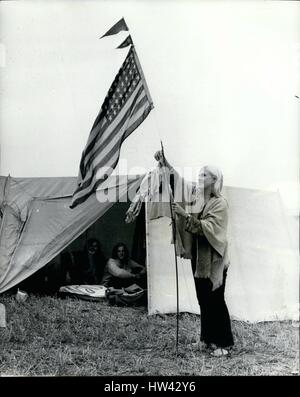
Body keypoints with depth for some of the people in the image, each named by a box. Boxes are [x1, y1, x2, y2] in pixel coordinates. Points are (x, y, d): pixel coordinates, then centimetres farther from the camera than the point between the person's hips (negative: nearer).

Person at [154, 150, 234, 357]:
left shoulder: (220, 203, -14)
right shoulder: (195, 194, 6)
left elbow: (207, 228, -25)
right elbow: (178, 181, 13)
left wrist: (185, 215, -31)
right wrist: (165, 164, 1)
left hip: (213, 259, -7)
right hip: (198, 256, 7)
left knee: (216, 301, -2)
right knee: (203, 299, 13)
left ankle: (224, 342, 10)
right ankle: (209, 337, 25)